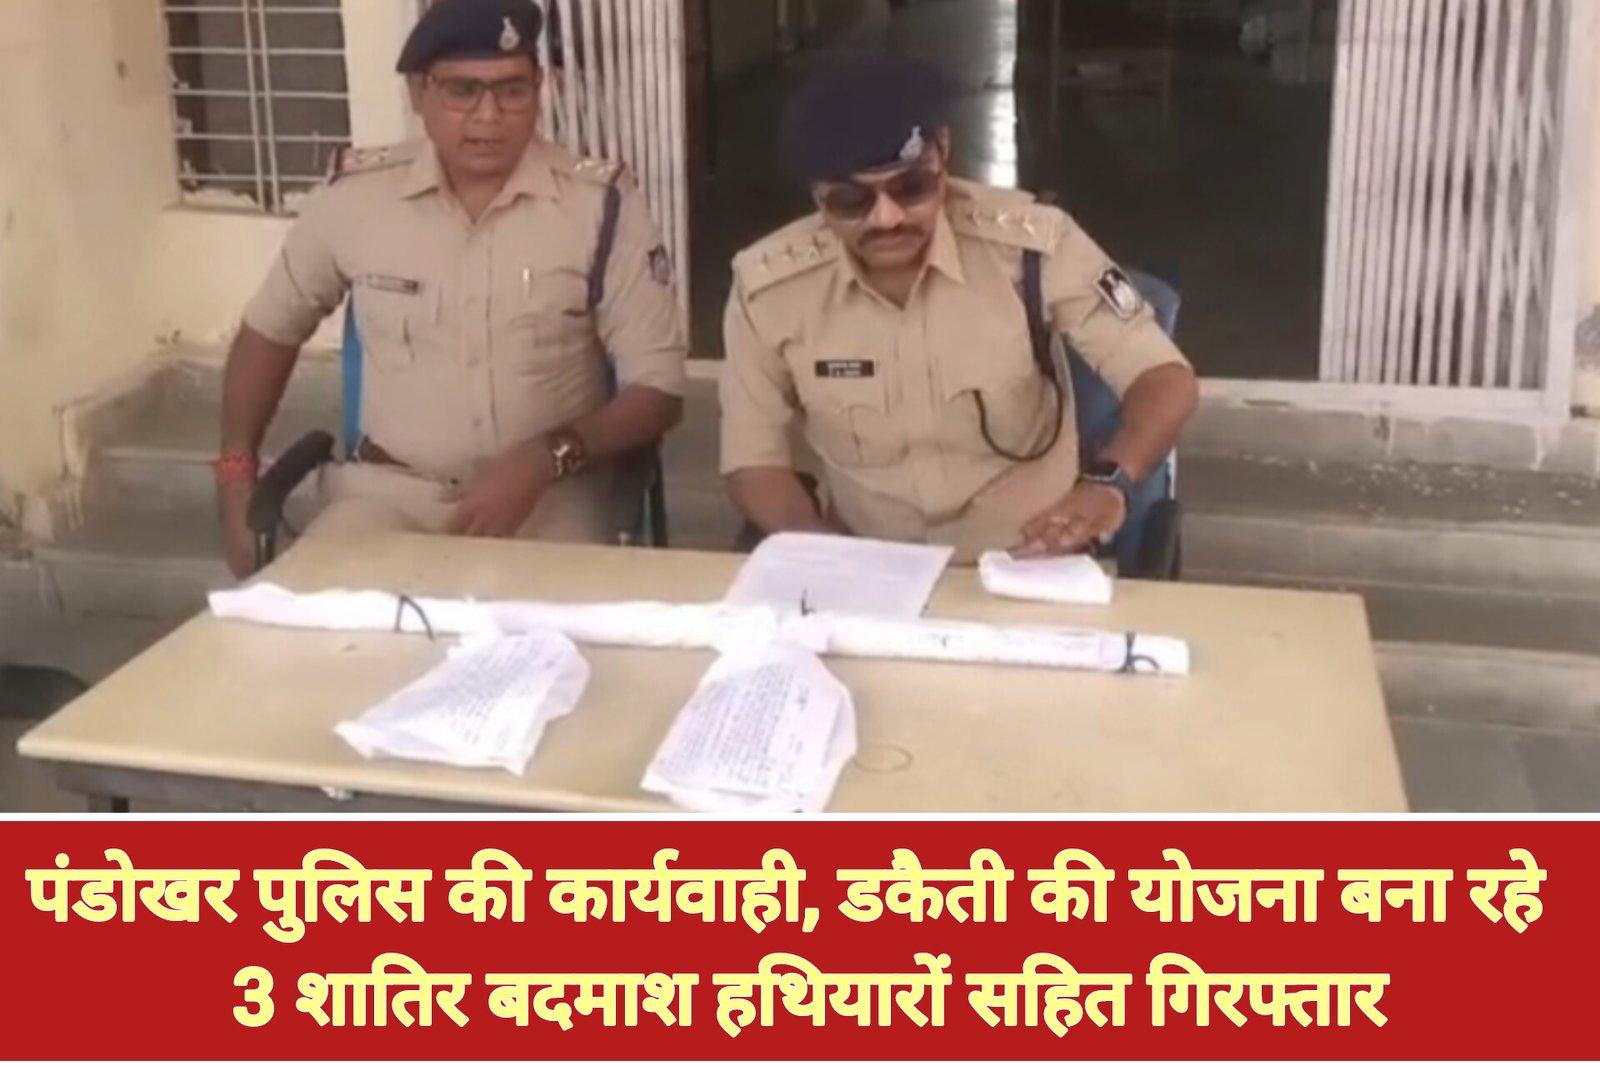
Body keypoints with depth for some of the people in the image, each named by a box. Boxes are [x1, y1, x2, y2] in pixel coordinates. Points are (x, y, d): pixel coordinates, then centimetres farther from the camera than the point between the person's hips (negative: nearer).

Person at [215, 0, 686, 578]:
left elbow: (658, 389, -5)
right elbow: (271, 328, 17)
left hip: (548, 498, -1)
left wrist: (545, 460, -21)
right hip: (385, 489, 2)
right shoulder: (354, 196, 0)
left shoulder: (602, 204, -6)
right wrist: (237, 475, 8)